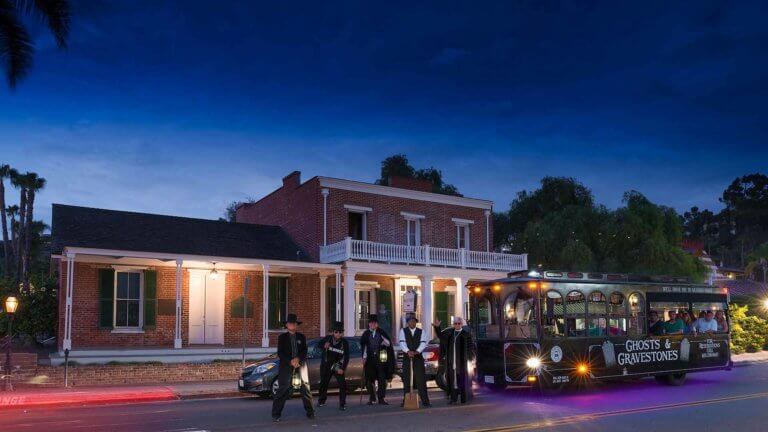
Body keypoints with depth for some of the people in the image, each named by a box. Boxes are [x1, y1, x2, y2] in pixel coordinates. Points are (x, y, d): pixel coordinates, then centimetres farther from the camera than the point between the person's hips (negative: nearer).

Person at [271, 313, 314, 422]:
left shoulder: (301, 337, 14)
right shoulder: (282, 337, 7)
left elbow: (304, 351, 6)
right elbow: (280, 353, -2)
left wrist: (298, 359, -14)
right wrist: (290, 361, -15)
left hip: (300, 364, 2)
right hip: (286, 365, -2)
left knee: (305, 388, 2)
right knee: (283, 390, -9)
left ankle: (310, 412, 13)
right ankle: (276, 414, -4)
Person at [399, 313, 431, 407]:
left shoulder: (421, 332, 9)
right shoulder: (403, 331, 7)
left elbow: (423, 343, -5)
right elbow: (402, 343, -6)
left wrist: (416, 351, -23)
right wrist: (408, 351, -24)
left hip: (418, 358, 0)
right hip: (407, 358, 0)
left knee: (421, 379, -5)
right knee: (406, 380, 2)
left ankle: (425, 401, -3)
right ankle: (406, 401, 10)